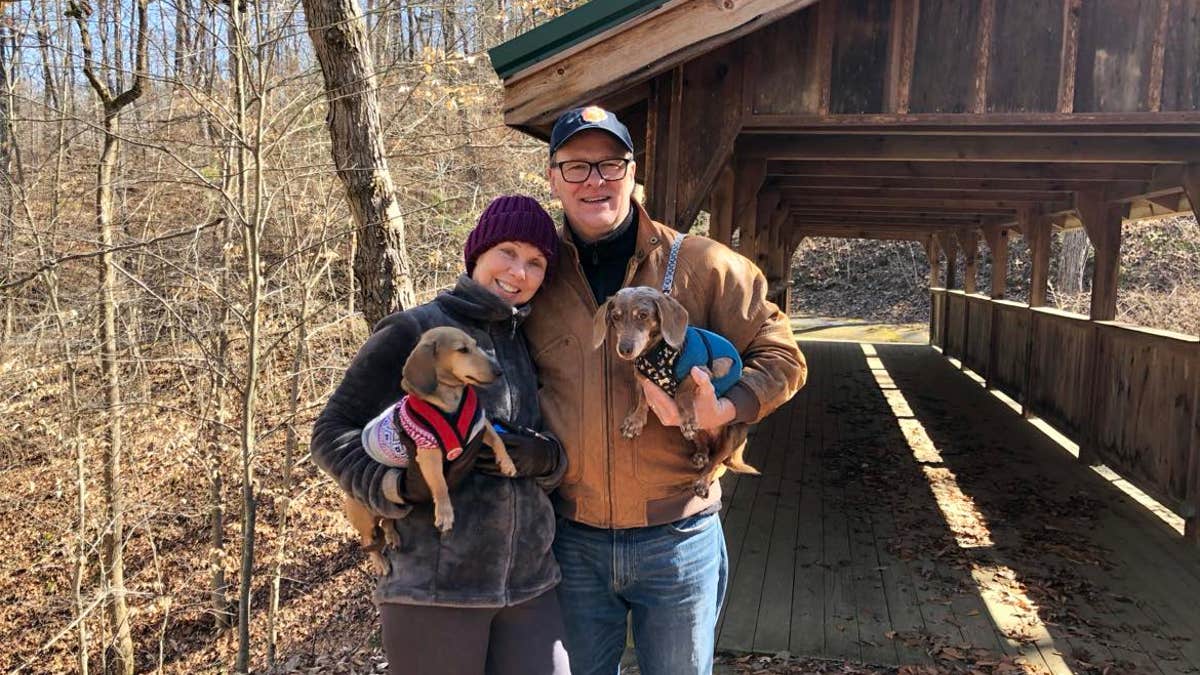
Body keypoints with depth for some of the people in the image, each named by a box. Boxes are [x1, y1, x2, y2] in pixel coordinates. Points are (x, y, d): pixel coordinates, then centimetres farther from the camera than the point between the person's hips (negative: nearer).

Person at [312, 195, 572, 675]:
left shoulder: (529, 345, 12)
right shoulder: (413, 332, -4)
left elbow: (561, 447, 14)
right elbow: (333, 432, -2)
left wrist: (543, 458, -8)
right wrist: (402, 486, -17)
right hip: (434, 588, -5)